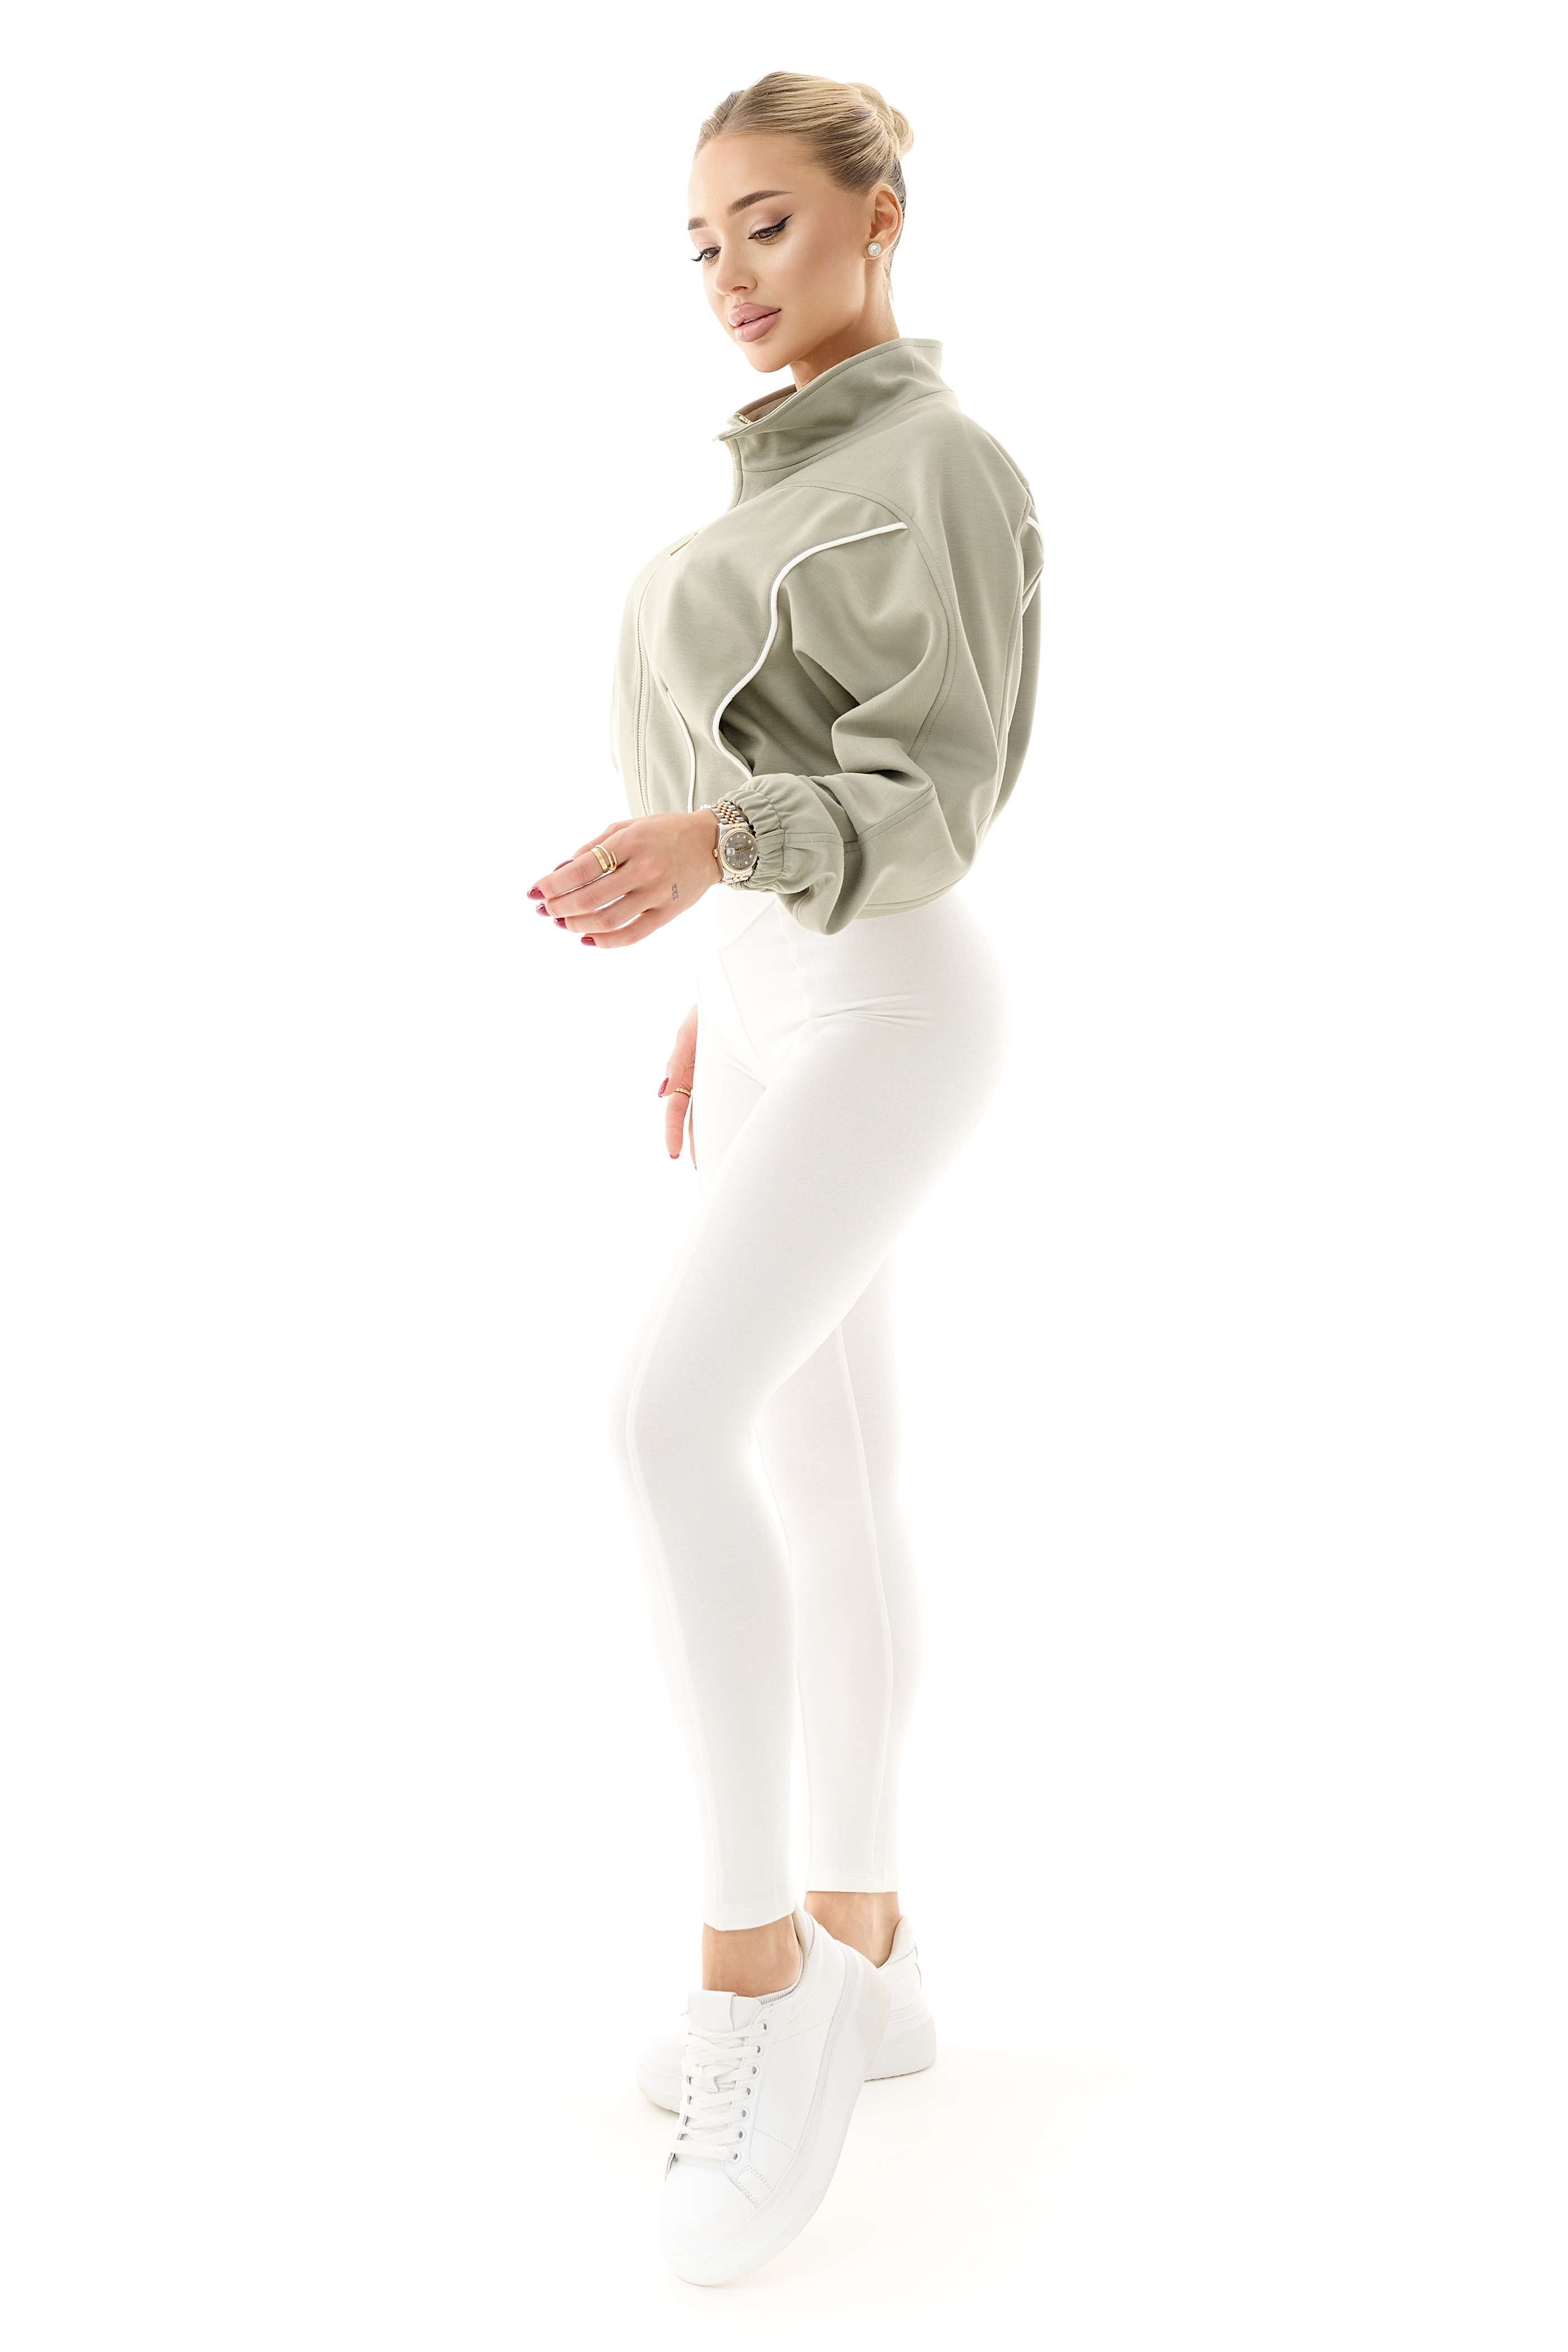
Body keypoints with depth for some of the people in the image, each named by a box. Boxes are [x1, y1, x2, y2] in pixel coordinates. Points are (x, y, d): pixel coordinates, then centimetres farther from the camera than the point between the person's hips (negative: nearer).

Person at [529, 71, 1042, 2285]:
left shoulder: (945, 475, -13)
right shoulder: (811, 471, 17)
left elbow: (921, 808, -19)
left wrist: (704, 856, -37)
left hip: (879, 1027, -9)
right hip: (775, 1014, 10)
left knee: (675, 1426, -27)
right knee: (826, 1483, 8)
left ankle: (755, 1960, -16)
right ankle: (855, 1962, 17)